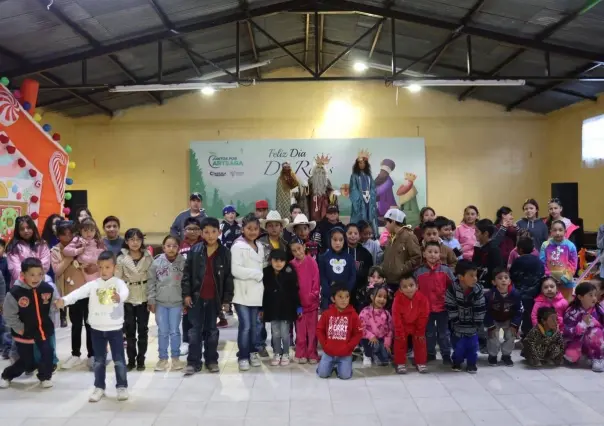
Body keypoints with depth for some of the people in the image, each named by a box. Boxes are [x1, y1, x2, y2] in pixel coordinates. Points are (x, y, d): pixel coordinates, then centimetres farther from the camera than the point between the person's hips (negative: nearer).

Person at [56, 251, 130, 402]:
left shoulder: (119, 283, -9)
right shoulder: (93, 284, -2)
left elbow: (125, 292, -30)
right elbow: (78, 292, -16)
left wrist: (119, 297, -55)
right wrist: (64, 300, -35)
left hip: (115, 327, -3)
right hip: (97, 328, 3)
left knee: (119, 359, 5)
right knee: (99, 360, 13)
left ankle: (122, 387, 18)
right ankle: (99, 387, 26)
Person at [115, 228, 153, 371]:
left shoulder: (148, 257, 0)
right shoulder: (121, 258, -1)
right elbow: (117, 279, -2)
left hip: (144, 298, 0)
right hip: (128, 298, 0)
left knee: (142, 329, 5)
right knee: (130, 329, 7)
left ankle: (141, 360, 15)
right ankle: (131, 360, 17)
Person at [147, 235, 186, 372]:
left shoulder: (183, 263, -6)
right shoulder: (157, 262, -6)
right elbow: (151, 282, -1)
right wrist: (151, 300, -2)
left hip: (176, 302, 0)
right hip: (160, 302, 1)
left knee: (175, 331, 8)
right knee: (162, 332, 9)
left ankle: (175, 358, 22)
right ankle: (163, 358, 22)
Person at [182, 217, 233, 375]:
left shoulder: (225, 252, -2)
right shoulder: (195, 250, -2)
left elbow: (229, 276, 0)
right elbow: (187, 273, 0)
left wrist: (227, 298, -2)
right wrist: (186, 294, -5)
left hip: (214, 298, 0)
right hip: (196, 297, 0)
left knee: (212, 329, 11)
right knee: (195, 329, 4)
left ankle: (211, 360, 21)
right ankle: (193, 362, 10)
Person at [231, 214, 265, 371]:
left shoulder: (260, 247, 13)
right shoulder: (238, 246, -9)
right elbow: (236, 270, -18)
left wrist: (260, 276, 2)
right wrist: (256, 274, -12)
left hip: (255, 292, 6)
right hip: (242, 293, -6)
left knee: (253, 325, 12)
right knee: (245, 326, -7)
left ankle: (252, 353, 24)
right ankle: (243, 357, 5)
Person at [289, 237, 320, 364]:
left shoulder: (312, 262, -5)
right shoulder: (291, 264, 0)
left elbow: (316, 281, -5)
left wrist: (313, 295, -9)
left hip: (312, 302, -1)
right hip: (298, 302, 1)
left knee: (312, 330, 6)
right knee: (300, 330, 8)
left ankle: (312, 354, 14)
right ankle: (301, 354, 16)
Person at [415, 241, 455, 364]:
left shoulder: (445, 270, -4)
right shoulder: (418, 272, -3)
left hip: (442, 307, -1)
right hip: (426, 308, 1)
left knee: (444, 333, 10)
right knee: (429, 333, 14)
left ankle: (446, 355, 20)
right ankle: (430, 354, 27)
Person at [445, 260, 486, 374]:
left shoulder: (478, 289, -18)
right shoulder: (452, 289, -23)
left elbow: (480, 309, -10)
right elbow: (451, 308, -14)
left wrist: (478, 324, -8)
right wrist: (455, 323, -11)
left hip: (472, 324, 1)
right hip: (459, 324, -1)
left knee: (472, 345, 8)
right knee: (458, 345, 7)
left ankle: (471, 363, 26)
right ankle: (457, 362, 29)